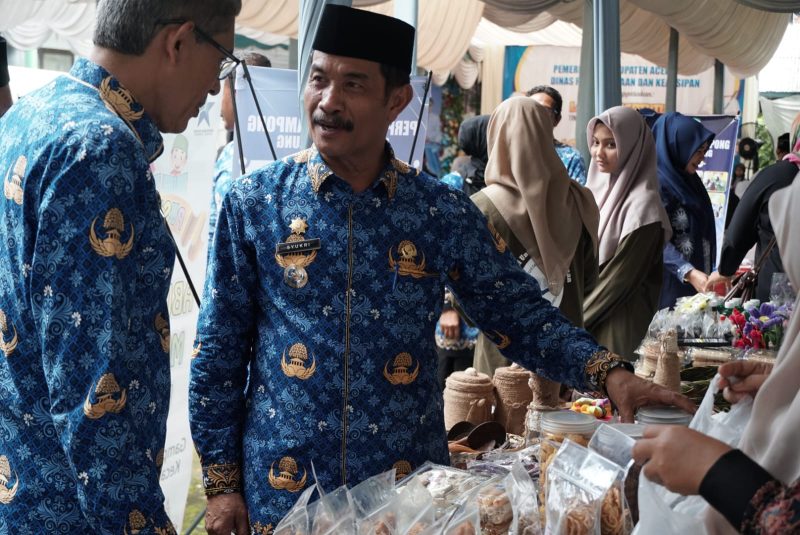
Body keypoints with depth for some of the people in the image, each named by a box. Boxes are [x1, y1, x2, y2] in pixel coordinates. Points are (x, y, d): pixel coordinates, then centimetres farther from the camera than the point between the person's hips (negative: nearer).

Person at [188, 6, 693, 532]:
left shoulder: (444, 212, -2)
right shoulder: (254, 203, -4)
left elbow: (520, 316, 2)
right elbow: (219, 350, -1)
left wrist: (609, 373, -15)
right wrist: (222, 482, -2)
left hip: (409, 490, 1)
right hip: (282, 489, -1)